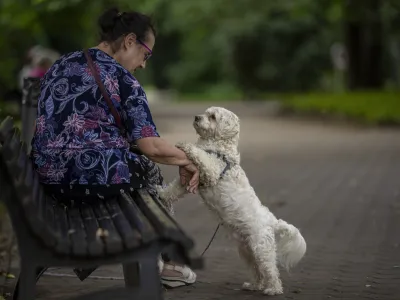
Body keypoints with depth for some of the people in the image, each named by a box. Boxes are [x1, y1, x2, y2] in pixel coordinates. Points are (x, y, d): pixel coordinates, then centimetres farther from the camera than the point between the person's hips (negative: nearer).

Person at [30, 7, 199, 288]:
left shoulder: (60, 65, 14)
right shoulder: (122, 79, -8)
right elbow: (150, 146, -15)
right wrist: (187, 161, 2)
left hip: (48, 176, 7)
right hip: (97, 177, -7)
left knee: (136, 163, 32)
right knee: (150, 169, 26)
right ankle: (164, 262, 34)